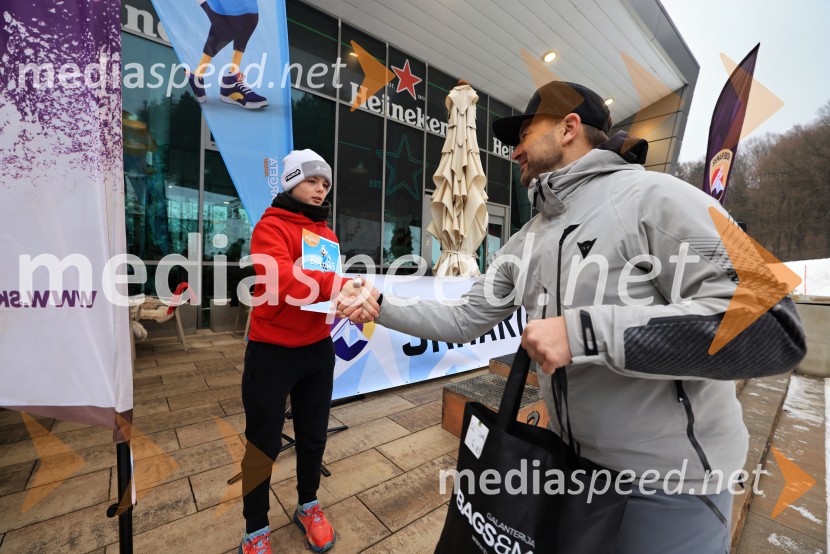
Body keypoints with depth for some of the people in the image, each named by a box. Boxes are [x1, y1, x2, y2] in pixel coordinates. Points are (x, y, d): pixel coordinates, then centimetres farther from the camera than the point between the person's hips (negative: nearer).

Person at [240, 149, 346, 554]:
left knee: (313, 437, 20)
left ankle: (308, 507, 45)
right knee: (263, 444, 12)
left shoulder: (327, 234, 8)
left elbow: (329, 283, 9)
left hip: (318, 350, 6)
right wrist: (345, 286, -38)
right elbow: (282, 281, -28)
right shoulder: (271, 226, -11)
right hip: (272, 351, -5)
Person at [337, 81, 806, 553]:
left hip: (667, 481, -6)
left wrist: (584, 330, -31)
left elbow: (767, 327, -25)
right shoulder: (527, 242, 3)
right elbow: (464, 320, 4)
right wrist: (381, 307, -3)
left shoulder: (654, 196, -17)